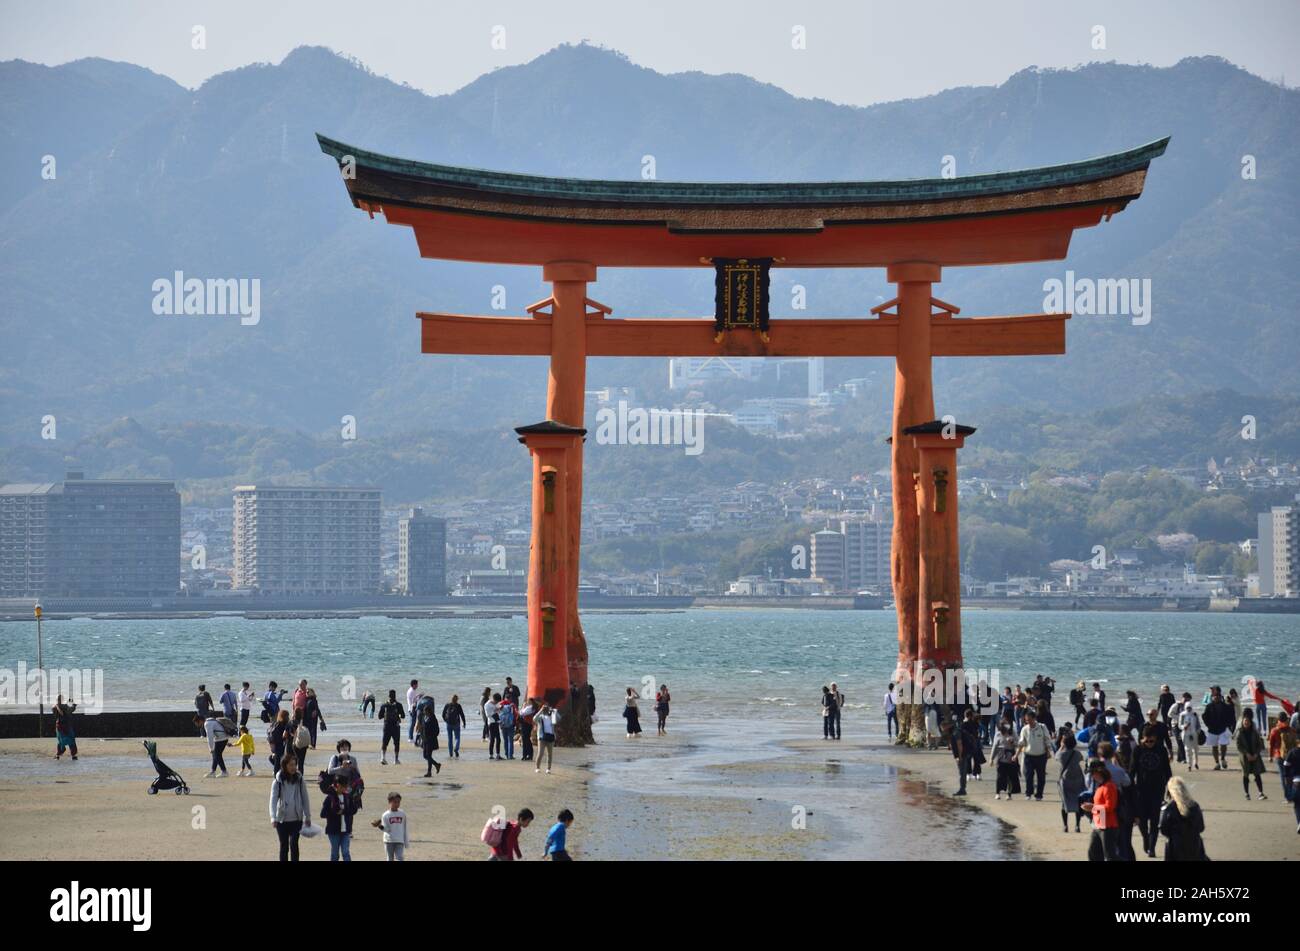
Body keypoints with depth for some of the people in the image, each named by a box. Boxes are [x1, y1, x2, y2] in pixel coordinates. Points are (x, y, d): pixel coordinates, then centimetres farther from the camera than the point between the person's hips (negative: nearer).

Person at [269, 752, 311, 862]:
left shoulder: (299, 780, -1)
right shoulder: (278, 781, -7)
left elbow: (305, 799, 5)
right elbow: (273, 799, -13)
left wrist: (307, 816, 6)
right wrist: (273, 818, -25)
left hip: (296, 819, 0)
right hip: (282, 819, 0)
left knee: (294, 844, -9)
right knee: (284, 846, 7)